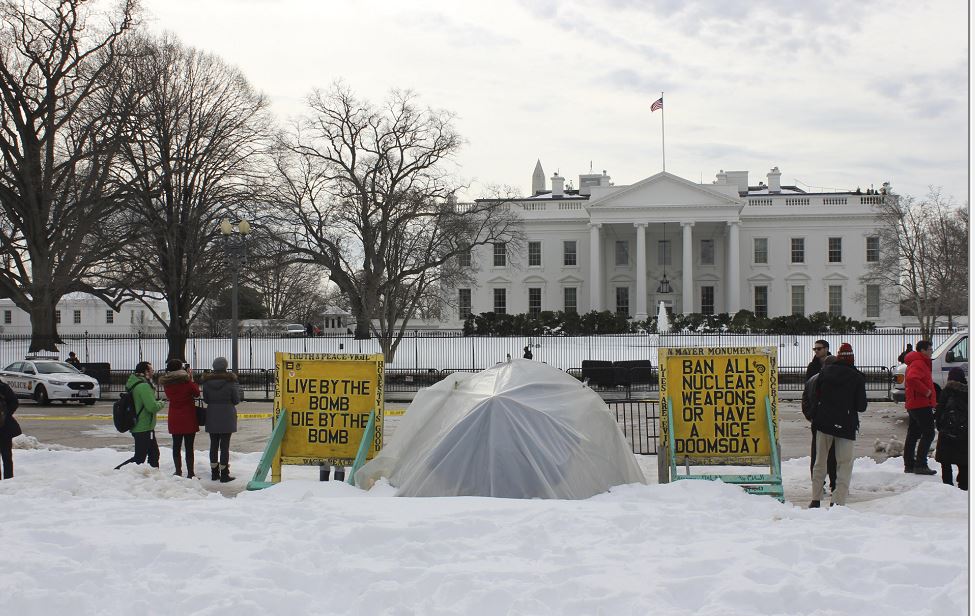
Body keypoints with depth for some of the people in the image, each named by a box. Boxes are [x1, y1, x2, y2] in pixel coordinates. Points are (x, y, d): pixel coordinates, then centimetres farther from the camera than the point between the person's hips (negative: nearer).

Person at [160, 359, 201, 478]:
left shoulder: (167, 384, -4)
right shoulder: (187, 382, -15)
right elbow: (196, 393, 0)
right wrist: (191, 378, 5)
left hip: (174, 420, 4)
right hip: (189, 419, -4)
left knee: (176, 446, 14)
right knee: (189, 447, 1)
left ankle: (178, 472, 19)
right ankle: (190, 473, 3)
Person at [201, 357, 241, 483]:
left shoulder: (207, 382, -2)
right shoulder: (230, 381, -11)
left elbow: (205, 399, 6)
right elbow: (236, 400, -5)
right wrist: (237, 389, 14)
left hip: (212, 418, 3)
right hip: (226, 417, -3)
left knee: (214, 444, 13)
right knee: (224, 445, 0)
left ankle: (214, 472, 19)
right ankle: (224, 474, 1)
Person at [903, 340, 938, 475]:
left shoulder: (920, 363, 21)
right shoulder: (919, 363, -15)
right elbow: (911, 379, -33)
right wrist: (926, 391, -25)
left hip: (913, 405, 11)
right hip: (921, 405, -11)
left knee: (913, 435, 12)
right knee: (928, 433, -11)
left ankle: (909, 465, 16)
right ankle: (920, 465, -14)